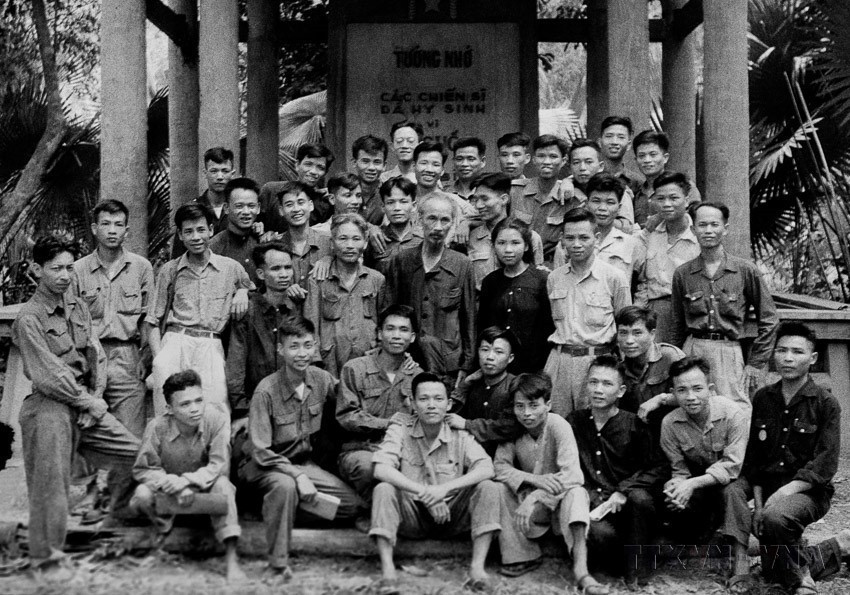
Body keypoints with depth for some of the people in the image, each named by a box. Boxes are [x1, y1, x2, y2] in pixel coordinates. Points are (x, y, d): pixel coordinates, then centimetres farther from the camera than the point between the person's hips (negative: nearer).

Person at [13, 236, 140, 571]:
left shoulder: (78, 307, 11)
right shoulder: (29, 318, -11)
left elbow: (96, 356, 11)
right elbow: (47, 377, -15)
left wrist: (96, 397, -3)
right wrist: (89, 403, -11)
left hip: (86, 403, 7)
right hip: (50, 407, -7)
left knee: (135, 453, 4)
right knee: (50, 483, -3)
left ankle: (119, 521, 26)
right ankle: (46, 559, 9)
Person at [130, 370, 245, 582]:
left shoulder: (217, 420, -22)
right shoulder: (157, 427, -21)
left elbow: (219, 466, -23)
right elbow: (143, 469, -13)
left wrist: (186, 480, -38)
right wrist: (168, 481, -32)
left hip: (204, 486, 0)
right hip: (170, 490, 0)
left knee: (222, 484, -33)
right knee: (142, 494, -31)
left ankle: (231, 559, -33)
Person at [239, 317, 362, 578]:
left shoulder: (321, 379, -6)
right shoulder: (266, 391, -21)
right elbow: (261, 451, -22)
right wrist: (298, 476, -29)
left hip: (303, 462, 6)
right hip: (264, 465, -6)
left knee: (353, 505, -8)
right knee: (285, 486, -39)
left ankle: (279, 507, 2)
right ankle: (278, 561, -25)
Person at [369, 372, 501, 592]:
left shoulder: (459, 434, -3)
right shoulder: (401, 428, -6)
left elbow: (487, 469, -18)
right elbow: (380, 469, -21)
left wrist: (445, 488, -33)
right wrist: (424, 493, -30)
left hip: (451, 516, 1)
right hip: (413, 515, -1)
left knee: (487, 488, -22)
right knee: (383, 489, -28)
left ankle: (478, 567, -26)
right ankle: (387, 570, -30)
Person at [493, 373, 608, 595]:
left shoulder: (559, 426, -20)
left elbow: (572, 474, -30)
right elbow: (500, 466, -11)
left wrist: (534, 497, -40)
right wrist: (534, 479, -30)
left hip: (560, 498, -3)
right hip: (531, 499, 3)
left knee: (576, 493, -35)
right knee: (498, 488, -23)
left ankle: (580, 570, -45)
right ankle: (519, 555, -15)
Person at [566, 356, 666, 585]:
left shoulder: (633, 424, 2)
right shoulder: (574, 422, 8)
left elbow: (658, 468, -2)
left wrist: (623, 491, -17)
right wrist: (595, 500, -10)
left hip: (625, 505, 0)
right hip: (592, 505, 0)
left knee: (640, 497, -35)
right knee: (598, 532, -35)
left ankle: (637, 570, -13)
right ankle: (621, 563, 0)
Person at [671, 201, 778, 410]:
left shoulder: (746, 271, 3)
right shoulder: (682, 274, 8)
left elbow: (769, 321, 7)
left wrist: (756, 364, 3)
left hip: (730, 353, -1)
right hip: (692, 351, 2)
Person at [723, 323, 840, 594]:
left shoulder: (825, 403, -4)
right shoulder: (763, 398, 9)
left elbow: (825, 465, -11)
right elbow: (753, 455, 7)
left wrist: (786, 490, -24)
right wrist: (758, 503, -5)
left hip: (808, 490, -4)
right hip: (766, 483, 5)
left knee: (775, 516, -34)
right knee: (730, 488, -26)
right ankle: (741, 564, -24)